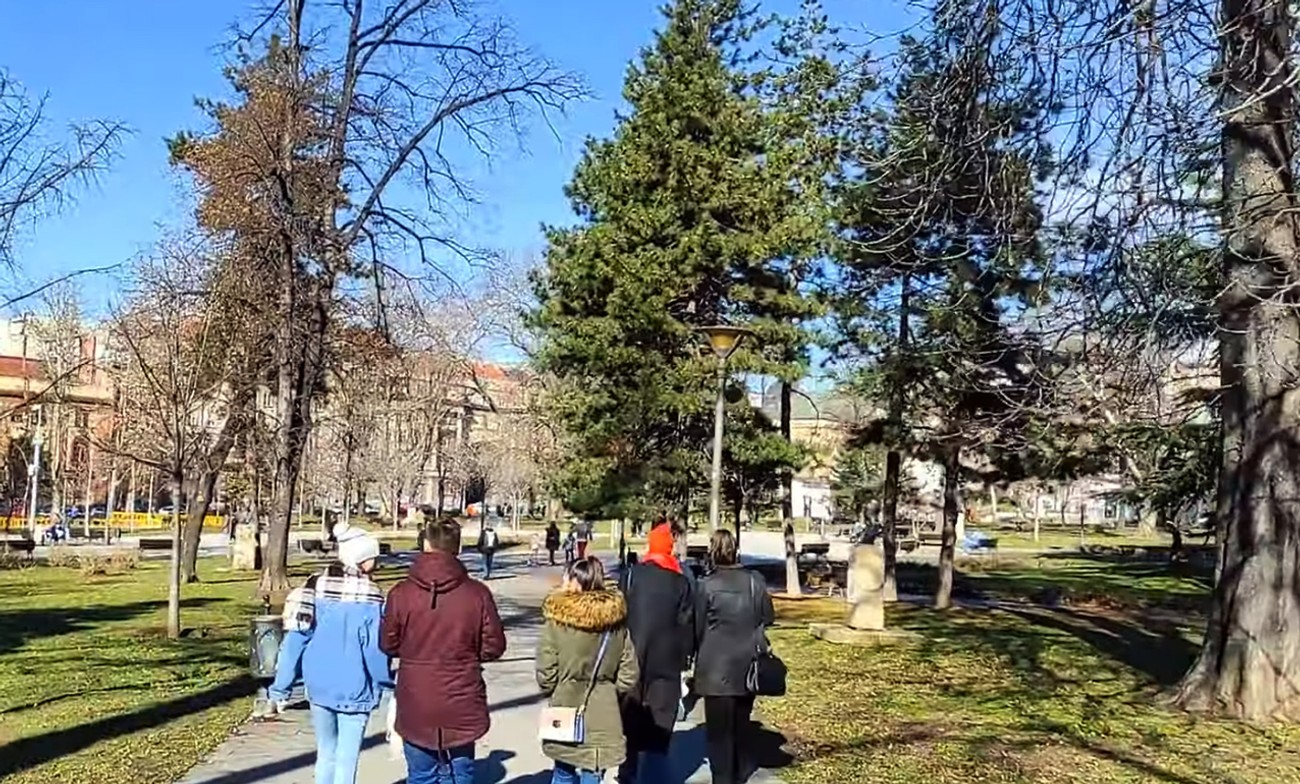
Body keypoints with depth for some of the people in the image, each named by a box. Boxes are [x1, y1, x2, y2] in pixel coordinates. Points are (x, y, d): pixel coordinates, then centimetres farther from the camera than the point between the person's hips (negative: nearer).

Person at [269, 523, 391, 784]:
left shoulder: (315, 587, -1)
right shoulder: (369, 596, -13)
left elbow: (294, 639, -1)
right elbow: (375, 650, -11)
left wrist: (281, 687, 6)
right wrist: (386, 683, 5)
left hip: (318, 686, 5)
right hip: (354, 689, -4)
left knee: (326, 754, 20)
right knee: (346, 761, 4)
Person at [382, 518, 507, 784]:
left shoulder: (401, 593, -9)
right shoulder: (477, 593, -10)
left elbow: (388, 645, 0)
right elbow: (494, 647, -4)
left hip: (415, 707, 1)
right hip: (462, 708, 0)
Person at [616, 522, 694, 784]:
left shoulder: (632, 575, -4)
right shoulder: (681, 583, -1)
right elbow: (687, 625, -1)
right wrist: (684, 659, 7)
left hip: (633, 658, 0)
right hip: (667, 662, 0)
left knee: (630, 719, 12)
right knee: (660, 723, 5)